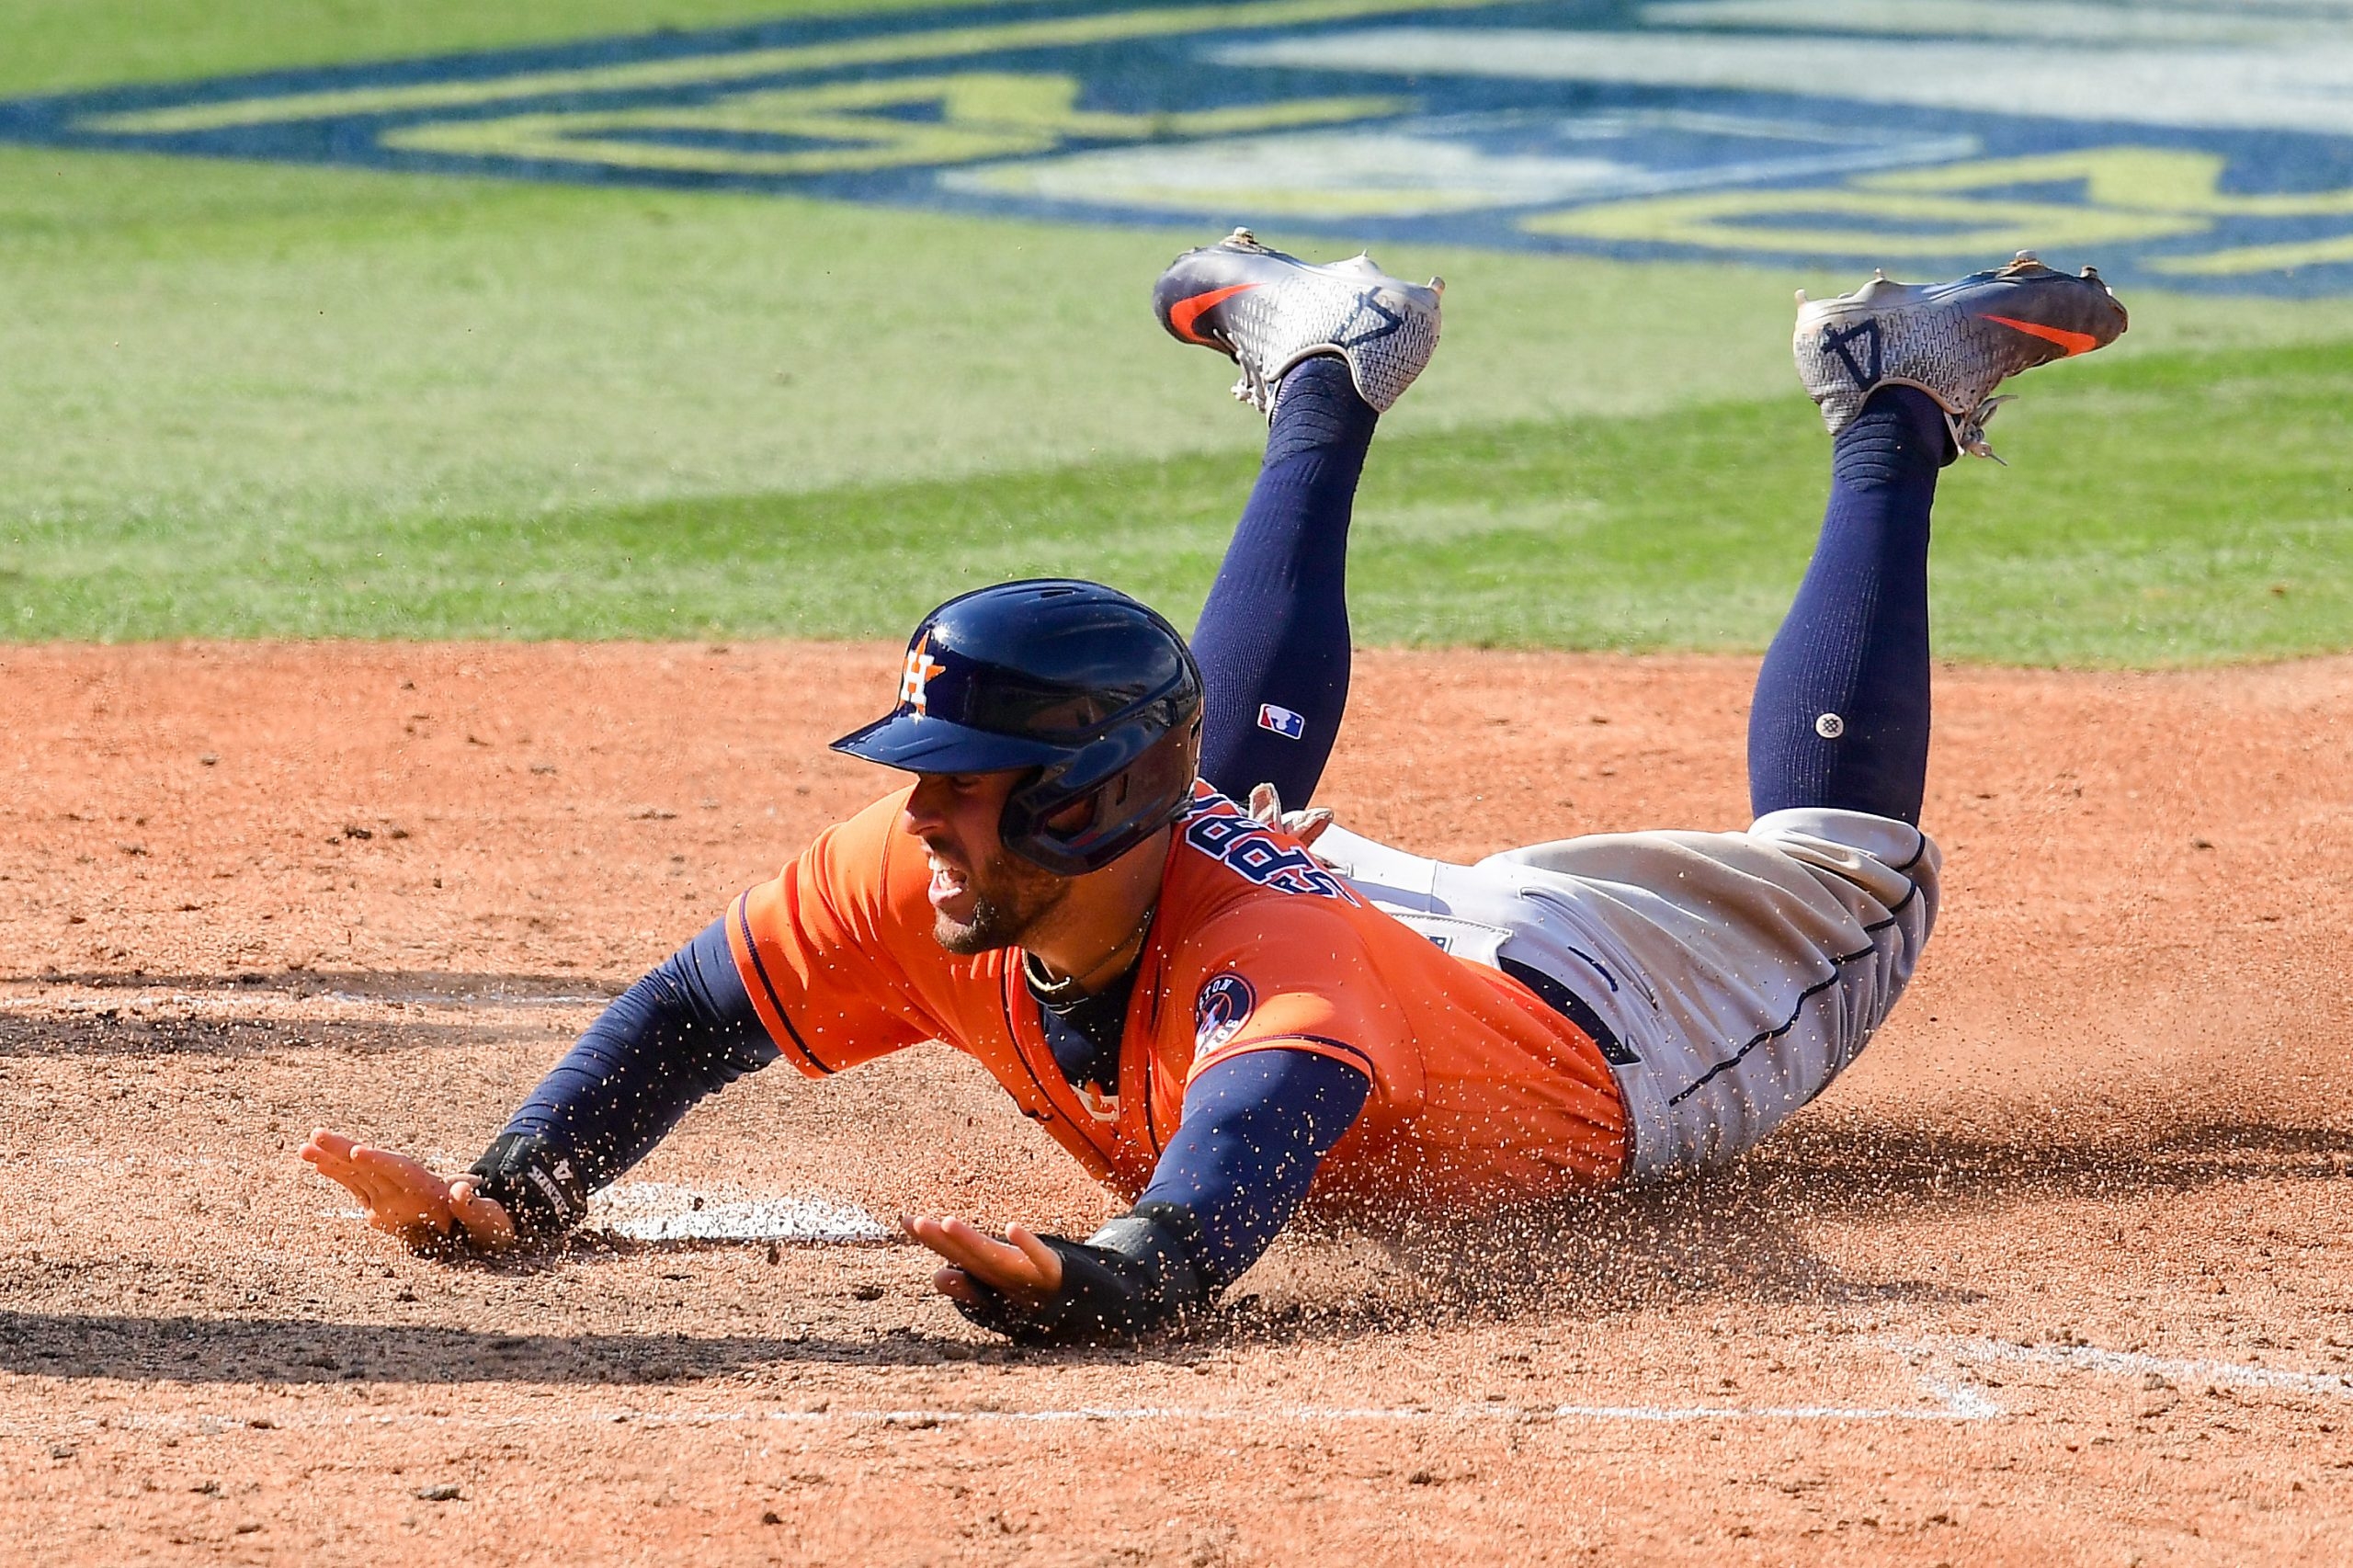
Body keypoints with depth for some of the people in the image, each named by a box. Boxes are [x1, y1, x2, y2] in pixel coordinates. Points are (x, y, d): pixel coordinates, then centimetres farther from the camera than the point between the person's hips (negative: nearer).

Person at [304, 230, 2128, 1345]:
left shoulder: (1266, 961, -51)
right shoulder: (931, 879, -34)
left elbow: (1213, 1213, -70)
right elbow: (689, 1012, -23)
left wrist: (1087, 1283, -91)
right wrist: (508, 1198, -40)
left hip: (1607, 1008, -5)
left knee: (1843, 868, 23)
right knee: (1249, 776, 38)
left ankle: (1891, 408, 37)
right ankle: (1331, 380, 53)